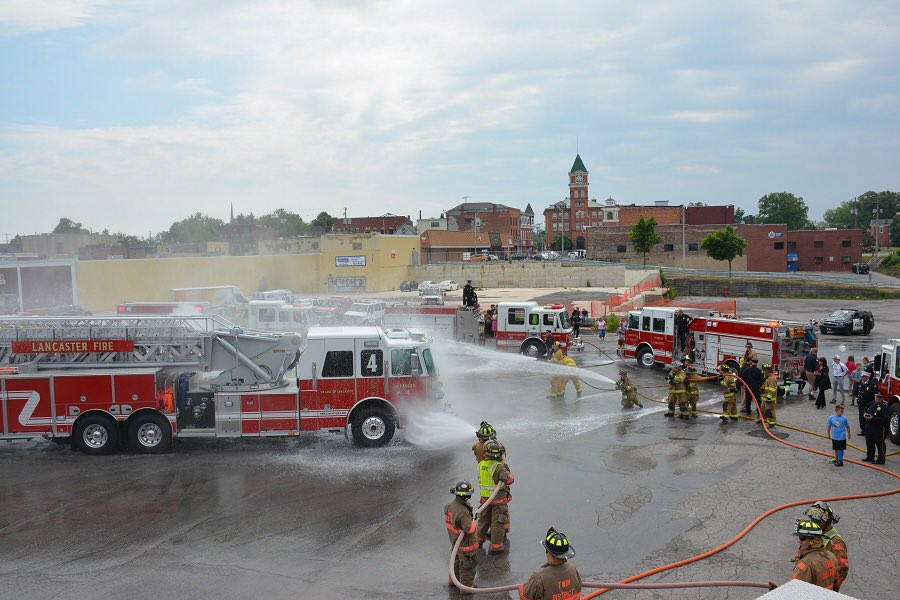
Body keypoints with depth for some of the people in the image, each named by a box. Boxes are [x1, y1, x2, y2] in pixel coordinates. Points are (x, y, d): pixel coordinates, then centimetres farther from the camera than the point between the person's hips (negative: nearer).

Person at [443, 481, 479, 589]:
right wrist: (474, 524, -12)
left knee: (457, 559, 30)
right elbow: (470, 530, -33)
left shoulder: (449, 504, -11)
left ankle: (453, 579, 48)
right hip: (465, 543, -8)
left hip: (454, 540, 8)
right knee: (467, 564, 13)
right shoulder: (462, 512, -37)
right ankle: (466, 585, 29)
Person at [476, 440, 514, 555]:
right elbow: (509, 480, -26)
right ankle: (495, 547, 13)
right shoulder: (499, 466, -22)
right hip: (499, 499, -6)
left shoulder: (480, 465, -1)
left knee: (483, 519, 22)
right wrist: (507, 470, -7)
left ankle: (478, 541, 37)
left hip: (485, 497, 6)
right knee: (498, 522, 6)